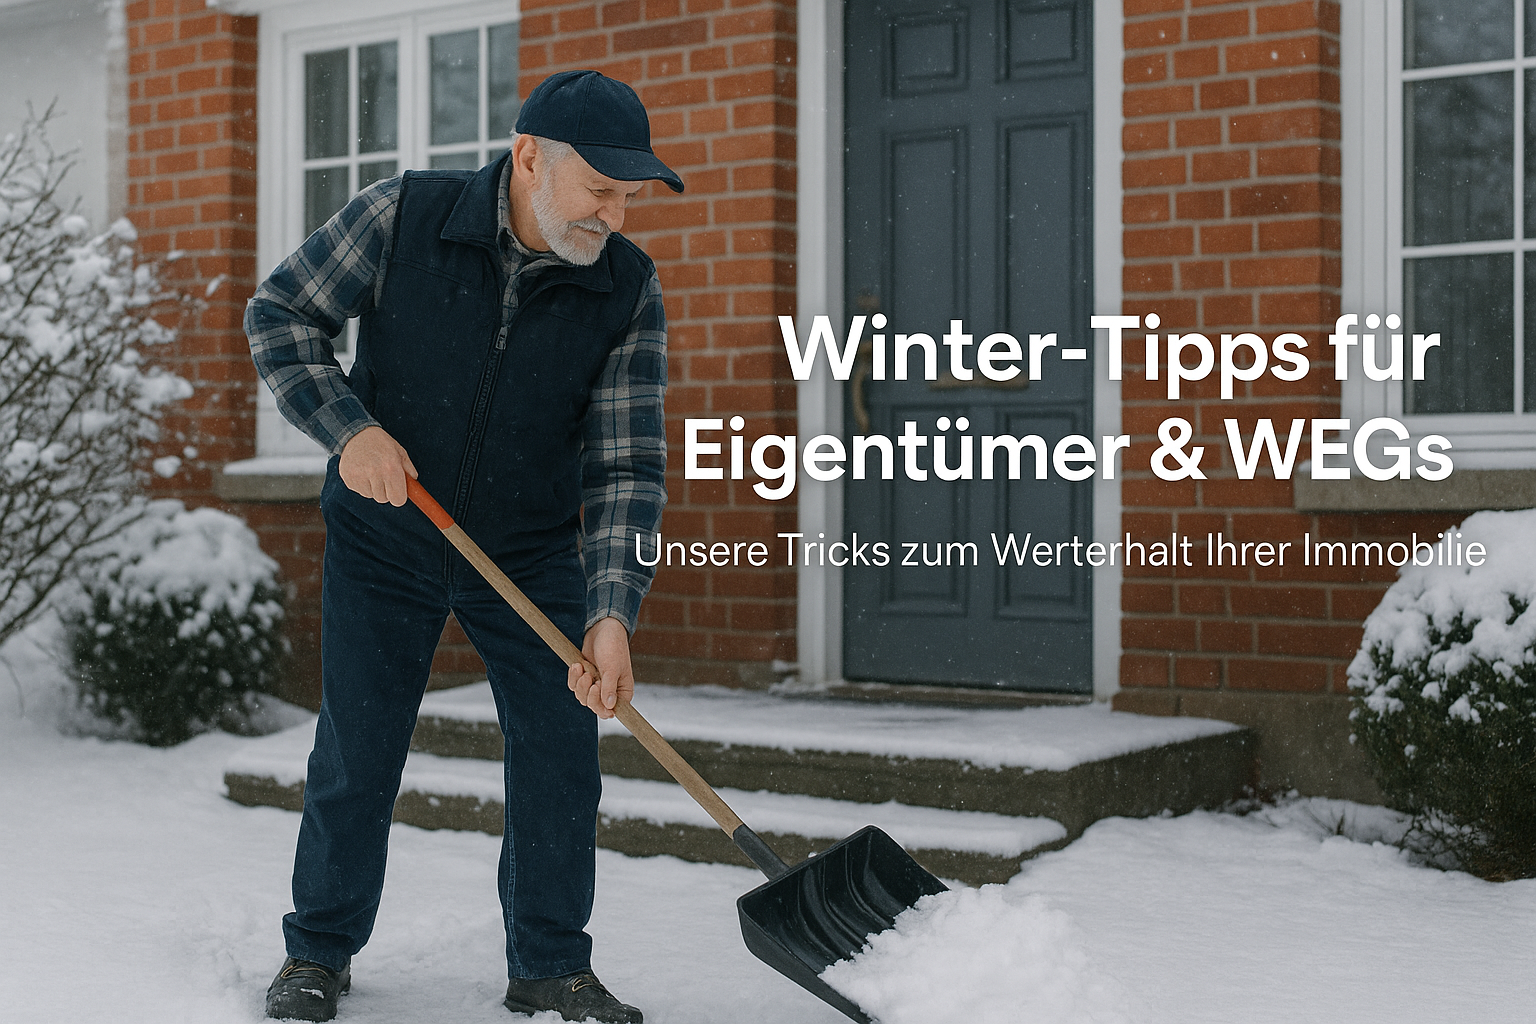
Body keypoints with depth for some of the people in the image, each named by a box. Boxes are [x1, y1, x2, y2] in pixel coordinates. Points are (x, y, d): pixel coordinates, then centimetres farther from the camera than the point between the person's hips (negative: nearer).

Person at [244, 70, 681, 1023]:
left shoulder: (629, 290, -15)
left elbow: (628, 465, -18)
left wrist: (611, 614, -29)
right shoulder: (403, 216, -18)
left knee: (560, 749, -2)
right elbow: (280, 313, -6)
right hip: (384, 541, -1)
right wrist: (350, 427, -21)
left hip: (532, 552, 2)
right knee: (357, 750, 2)